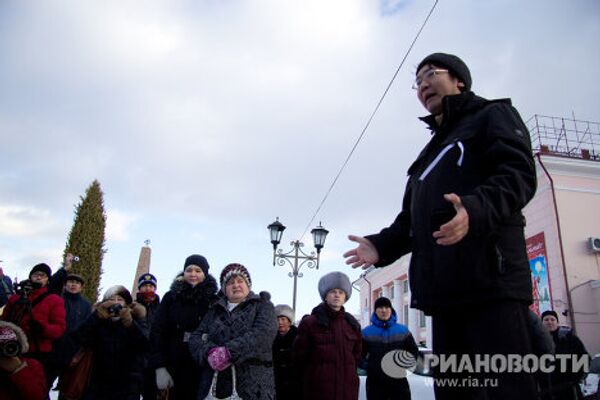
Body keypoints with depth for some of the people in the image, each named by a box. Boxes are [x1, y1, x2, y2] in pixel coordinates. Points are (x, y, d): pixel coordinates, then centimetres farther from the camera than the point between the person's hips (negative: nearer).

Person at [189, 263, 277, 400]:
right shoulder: (215, 310, 19)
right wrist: (210, 352, -14)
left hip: (253, 384, -3)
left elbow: (265, 332, -11)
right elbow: (196, 337, 9)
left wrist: (229, 352, -21)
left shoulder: (262, 305, 8)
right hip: (216, 383, 3)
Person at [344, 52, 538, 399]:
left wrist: (477, 208, -29)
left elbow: (518, 174, -10)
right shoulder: (432, 151, 31)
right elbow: (411, 219, 25)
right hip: (445, 290, 8)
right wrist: (381, 246, 8)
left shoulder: (493, 116, 10)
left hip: (491, 279, -7)